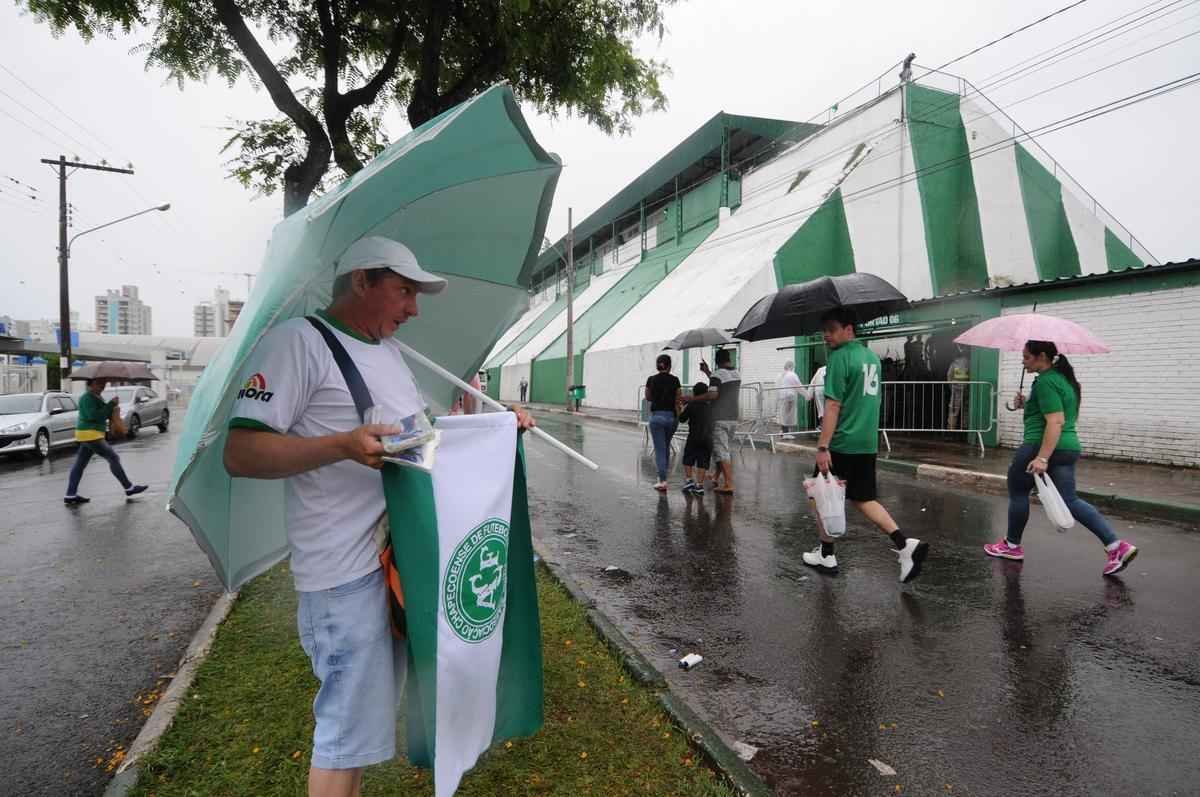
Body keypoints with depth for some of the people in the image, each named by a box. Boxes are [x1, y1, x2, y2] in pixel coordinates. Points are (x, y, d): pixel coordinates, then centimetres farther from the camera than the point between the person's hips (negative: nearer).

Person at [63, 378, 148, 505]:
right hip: (90, 434, -10)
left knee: (80, 464, 10)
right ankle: (129, 488, -2)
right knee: (114, 458, -6)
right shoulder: (87, 398, -15)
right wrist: (111, 404, -22)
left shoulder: (96, 397, 16)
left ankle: (70, 496, 13)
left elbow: (104, 413, 20)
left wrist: (112, 406, 0)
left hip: (90, 435, 10)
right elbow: (93, 415, -24)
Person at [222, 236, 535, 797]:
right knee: (349, 730, 3)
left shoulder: (390, 351, 15)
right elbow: (240, 453, -17)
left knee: (369, 713, 22)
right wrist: (344, 446, -31)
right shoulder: (298, 341, -11)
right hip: (347, 572, -8)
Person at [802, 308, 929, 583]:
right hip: (868, 443, 8)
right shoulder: (871, 356, 12)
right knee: (863, 498, 15)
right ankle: (906, 545, 1)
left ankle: (826, 555, 20)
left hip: (842, 444, -8)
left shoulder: (839, 357, -14)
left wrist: (822, 447, -20)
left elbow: (833, 406, -19)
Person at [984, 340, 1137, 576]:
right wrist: (1027, 404, 17)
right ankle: (1116, 546, 0)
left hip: (1041, 447, -9)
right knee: (1069, 500, 11)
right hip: (1070, 448, 9)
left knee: (1017, 491, 9)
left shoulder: (1045, 382, -15)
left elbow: (1056, 422, -23)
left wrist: (1042, 458, -28)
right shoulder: (1063, 378, 16)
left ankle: (1012, 546, 21)